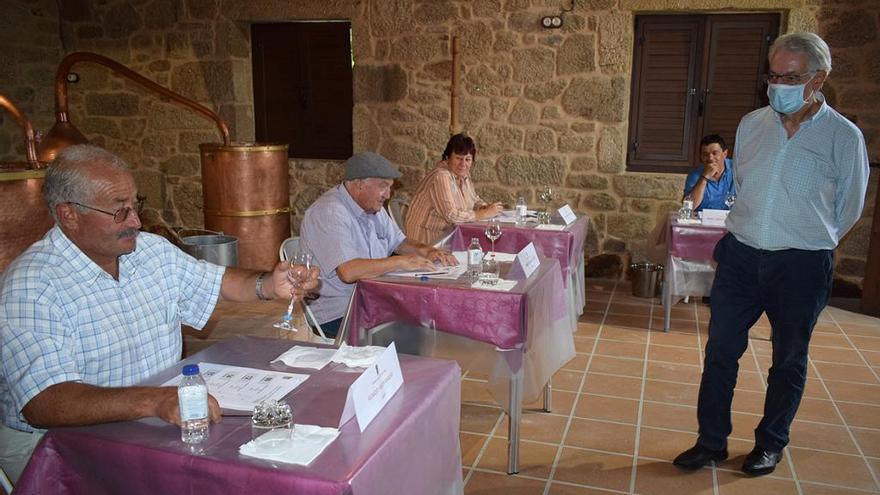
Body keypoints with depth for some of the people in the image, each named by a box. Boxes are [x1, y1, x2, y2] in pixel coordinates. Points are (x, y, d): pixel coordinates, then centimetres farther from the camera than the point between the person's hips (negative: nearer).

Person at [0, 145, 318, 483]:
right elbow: (44, 403, -29)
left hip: (163, 416, 7)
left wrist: (270, 285, -6)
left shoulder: (154, 250, 7)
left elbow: (220, 282, 16)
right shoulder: (30, 286, -18)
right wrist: (152, 401, -43)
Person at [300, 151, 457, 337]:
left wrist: (427, 251, 2)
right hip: (337, 316, -9)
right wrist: (401, 262, -22)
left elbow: (399, 242, 23)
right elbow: (348, 272, -29)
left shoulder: (373, 208, 12)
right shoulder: (329, 212, -18)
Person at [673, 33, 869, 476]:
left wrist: (805, 241, 11)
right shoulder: (751, 125, 3)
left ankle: (771, 444, 31)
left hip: (802, 266, -3)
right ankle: (711, 442, 20)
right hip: (740, 256, 3)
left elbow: (848, 209, 3)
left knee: (789, 360, 12)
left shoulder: (844, 136, -7)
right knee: (720, 351, 6)